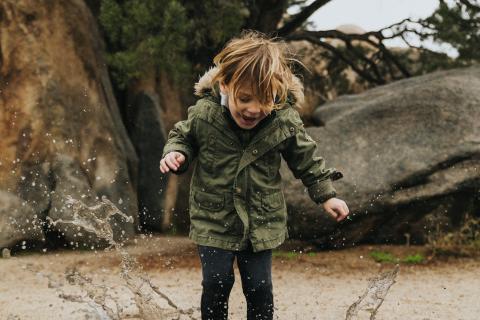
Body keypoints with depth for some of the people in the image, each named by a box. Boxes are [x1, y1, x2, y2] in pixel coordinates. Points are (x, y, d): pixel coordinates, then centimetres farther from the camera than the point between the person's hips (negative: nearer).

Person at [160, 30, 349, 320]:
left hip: (263, 221, 1)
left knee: (259, 286, 4)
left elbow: (306, 159, 2)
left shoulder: (286, 122, -15)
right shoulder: (203, 114, -17)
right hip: (214, 218, 0)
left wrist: (326, 195, 2)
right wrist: (176, 154, -17)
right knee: (216, 283, 0)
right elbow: (183, 137, 4)